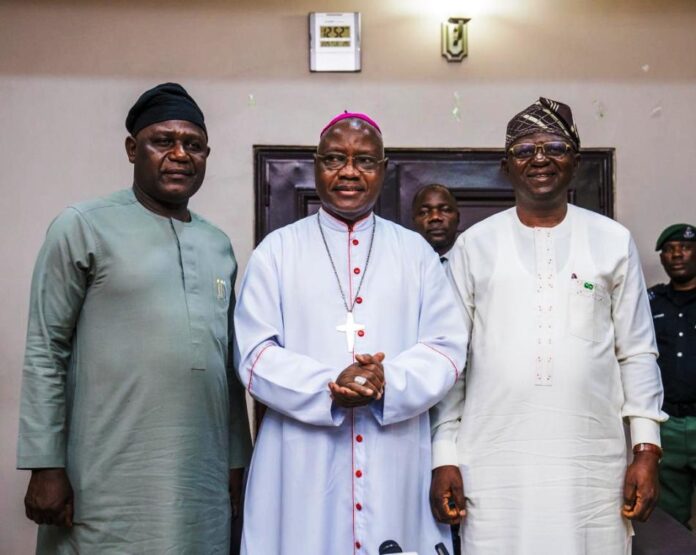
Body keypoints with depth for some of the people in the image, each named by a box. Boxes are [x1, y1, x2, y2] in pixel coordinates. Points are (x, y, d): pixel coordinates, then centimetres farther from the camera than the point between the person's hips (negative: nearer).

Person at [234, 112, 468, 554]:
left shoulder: (415, 251, 11)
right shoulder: (278, 250, 6)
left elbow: (448, 346, 3)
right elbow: (256, 352, -2)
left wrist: (391, 384, -17)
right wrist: (328, 389, -18)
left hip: (397, 459, 1)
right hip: (304, 460, -1)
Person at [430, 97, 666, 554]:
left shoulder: (614, 242, 6)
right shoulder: (474, 245, 5)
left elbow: (637, 353, 7)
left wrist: (647, 448, 0)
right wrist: (444, 457, 1)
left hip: (592, 463, 1)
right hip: (494, 463, 0)